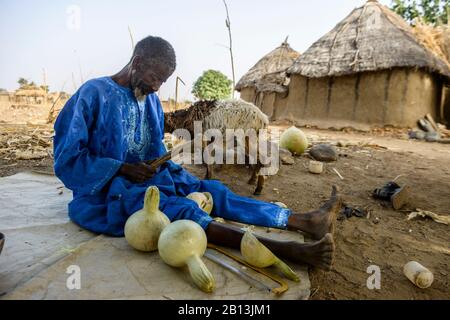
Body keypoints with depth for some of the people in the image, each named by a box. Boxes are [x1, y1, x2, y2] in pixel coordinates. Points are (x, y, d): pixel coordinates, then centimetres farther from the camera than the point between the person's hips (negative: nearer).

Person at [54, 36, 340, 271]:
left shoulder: (151, 99, 8)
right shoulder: (94, 93, -12)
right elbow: (67, 160, -12)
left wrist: (160, 166, -4)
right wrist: (123, 169, -20)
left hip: (151, 177, 7)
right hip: (106, 190, -6)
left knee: (212, 192, -14)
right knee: (179, 209, -33)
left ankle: (307, 222, -20)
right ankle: (288, 250, -47)